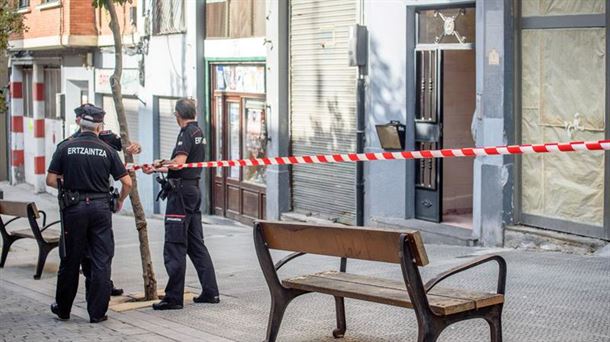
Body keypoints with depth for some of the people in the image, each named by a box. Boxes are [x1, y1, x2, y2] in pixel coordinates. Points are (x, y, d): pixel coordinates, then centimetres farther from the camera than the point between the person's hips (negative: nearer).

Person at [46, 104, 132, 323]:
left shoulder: (65, 148, -2)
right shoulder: (107, 151, -2)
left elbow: (51, 180, -1)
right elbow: (127, 183, -1)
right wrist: (120, 201, 18)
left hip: (74, 208, 1)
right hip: (100, 208, -1)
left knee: (70, 260, 12)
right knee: (101, 261, 4)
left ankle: (63, 309, 25)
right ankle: (97, 313, 4)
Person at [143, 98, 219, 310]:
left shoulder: (186, 134, -13)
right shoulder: (198, 132, 16)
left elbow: (178, 163, -24)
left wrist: (157, 167, -11)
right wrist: (163, 167, 15)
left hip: (181, 191, -10)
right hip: (194, 188, 10)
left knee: (174, 247, -6)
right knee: (196, 244, 14)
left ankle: (174, 298, -4)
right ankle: (210, 292, 15)